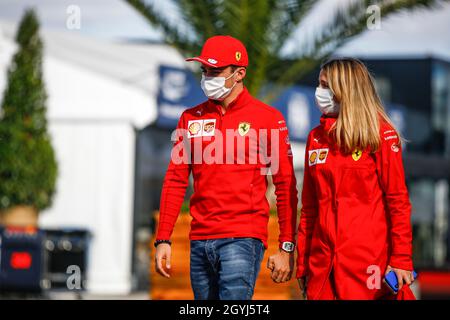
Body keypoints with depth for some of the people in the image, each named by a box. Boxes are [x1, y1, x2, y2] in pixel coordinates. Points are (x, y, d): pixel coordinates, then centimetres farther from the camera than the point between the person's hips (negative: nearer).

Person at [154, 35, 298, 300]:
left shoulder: (268, 118, 0)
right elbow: (175, 181, 13)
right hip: (200, 240, 5)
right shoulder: (191, 119, 12)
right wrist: (163, 239, 5)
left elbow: (286, 186, 0)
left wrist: (287, 248, -4)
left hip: (243, 239, -5)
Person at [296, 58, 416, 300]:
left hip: (368, 261, -5)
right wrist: (302, 263, 11)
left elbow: (398, 201, -5)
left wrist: (401, 259, -12)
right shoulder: (316, 138, 14)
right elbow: (309, 206, 15)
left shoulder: (381, 135, -2)